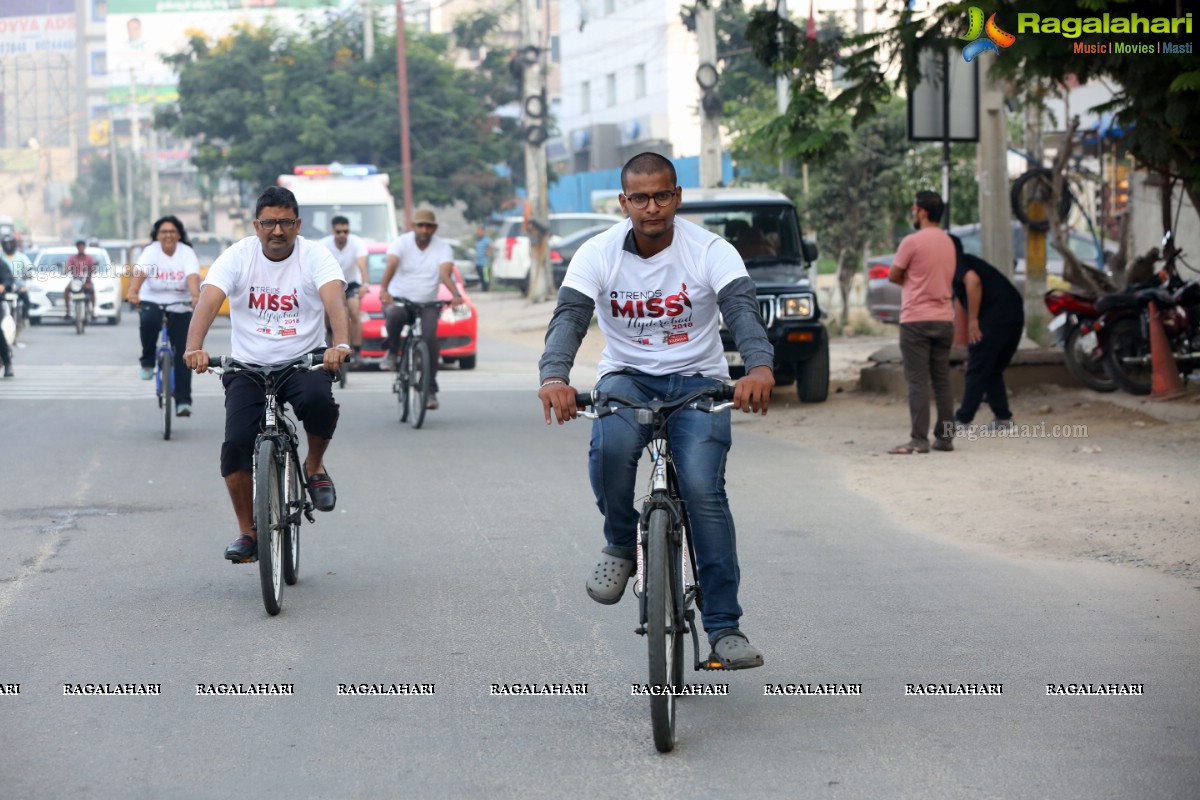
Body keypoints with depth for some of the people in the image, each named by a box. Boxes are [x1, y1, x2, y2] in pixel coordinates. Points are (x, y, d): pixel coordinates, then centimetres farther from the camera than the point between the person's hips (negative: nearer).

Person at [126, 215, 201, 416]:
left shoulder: (187, 253, -6)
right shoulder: (150, 251, -7)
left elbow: (193, 277, -24)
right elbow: (140, 272, -25)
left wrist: (195, 296, -45)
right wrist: (133, 292, -45)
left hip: (180, 307, 1)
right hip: (152, 302, -1)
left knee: (183, 354, -7)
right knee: (148, 322, -35)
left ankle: (183, 401, -3)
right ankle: (147, 362, -10)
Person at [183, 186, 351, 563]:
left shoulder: (314, 255, -6)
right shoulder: (238, 256, -4)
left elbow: (335, 298, -24)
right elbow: (208, 300, -18)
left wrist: (340, 344, -44)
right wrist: (194, 348, -37)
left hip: (304, 359, -1)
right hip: (248, 366, 1)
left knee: (318, 401, -34)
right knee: (236, 444, -17)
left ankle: (315, 466, -2)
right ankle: (247, 532, 1)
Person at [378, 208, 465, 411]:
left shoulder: (443, 247, 0)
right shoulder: (401, 243, -5)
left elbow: (445, 273, -17)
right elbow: (391, 266, -22)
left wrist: (456, 295, -38)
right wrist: (383, 290, -42)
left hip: (427, 304, 1)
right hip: (398, 299, -1)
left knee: (430, 337, -23)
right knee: (394, 315, -37)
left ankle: (430, 390, -14)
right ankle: (392, 351, -8)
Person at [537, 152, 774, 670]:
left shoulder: (710, 251, -11)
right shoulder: (598, 254, -8)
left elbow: (742, 309, -26)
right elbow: (569, 316, -20)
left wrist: (759, 367, -47)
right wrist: (554, 377, -41)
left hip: (697, 379, -1)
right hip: (627, 376, 1)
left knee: (703, 488, -21)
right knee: (611, 446, -34)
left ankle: (725, 628, -13)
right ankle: (620, 547, -5)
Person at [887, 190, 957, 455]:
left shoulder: (913, 241, -12)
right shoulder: (948, 242, 12)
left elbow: (894, 276, -4)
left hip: (916, 320, -7)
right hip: (944, 319, 7)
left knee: (918, 381, -7)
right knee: (942, 380, 10)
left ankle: (919, 440, -10)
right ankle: (946, 436, 12)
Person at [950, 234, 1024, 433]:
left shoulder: (955, 263, 3)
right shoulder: (971, 262, 30)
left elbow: (972, 281, -20)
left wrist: (973, 320, -18)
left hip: (994, 317, -8)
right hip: (1015, 315, 8)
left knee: (977, 370, -1)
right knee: (993, 371, 17)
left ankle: (963, 420, 2)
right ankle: (1003, 419, 14)